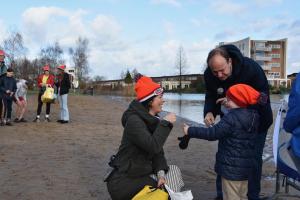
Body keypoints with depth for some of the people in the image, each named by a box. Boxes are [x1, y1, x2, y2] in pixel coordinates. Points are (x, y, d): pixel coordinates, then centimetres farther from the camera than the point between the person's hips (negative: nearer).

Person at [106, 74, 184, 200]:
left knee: (174, 171, 1)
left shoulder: (152, 120, 8)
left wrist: (160, 172, -11)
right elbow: (153, 146, -31)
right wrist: (165, 123, -22)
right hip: (124, 181, -8)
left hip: (142, 174, 8)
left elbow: (158, 151, 4)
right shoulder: (134, 120, -20)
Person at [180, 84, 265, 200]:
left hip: (231, 167, -9)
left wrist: (190, 131, -15)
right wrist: (229, 105, 23)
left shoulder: (231, 118, -22)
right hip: (246, 165, 9)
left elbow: (212, 133, -22)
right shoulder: (253, 116, 3)